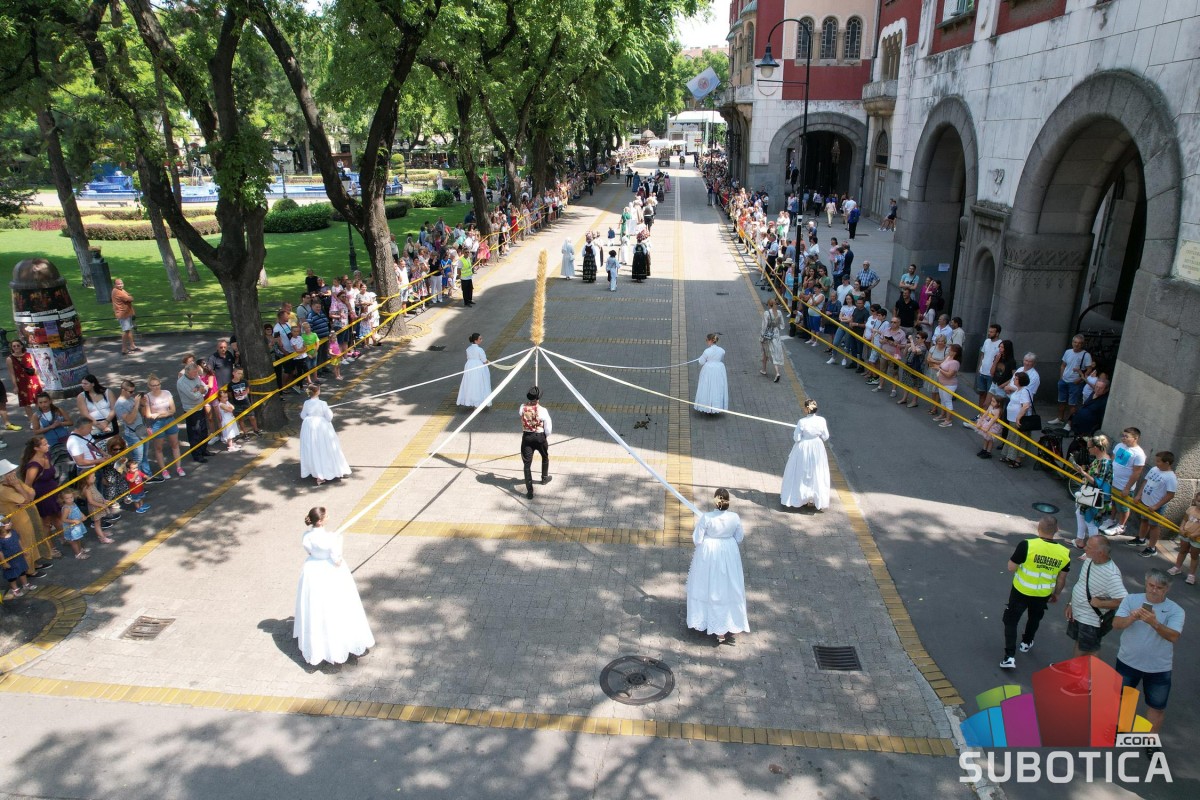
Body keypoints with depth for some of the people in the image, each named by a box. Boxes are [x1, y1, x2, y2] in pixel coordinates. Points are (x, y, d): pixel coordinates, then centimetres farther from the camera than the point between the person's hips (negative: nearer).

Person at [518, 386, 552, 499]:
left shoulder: (522, 408, -9)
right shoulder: (542, 410, -17)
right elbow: (548, 428, -11)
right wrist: (545, 435, 8)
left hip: (526, 437, 1)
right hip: (540, 437, -1)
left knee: (527, 464, 3)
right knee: (545, 457, 29)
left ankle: (529, 491, -4)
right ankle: (545, 477, 48)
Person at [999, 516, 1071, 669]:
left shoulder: (1027, 545, -26)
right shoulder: (1064, 553, -12)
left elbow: (1011, 568, -18)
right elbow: (1061, 579, 0)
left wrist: (1015, 555, 0)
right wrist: (1056, 594, 18)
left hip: (1021, 592, -4)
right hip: (1043, 595, 4)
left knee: (1011, 620, 10)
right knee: (1035, 618, 30)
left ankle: (1010, 657, 1)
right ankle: (1026, 643, 52)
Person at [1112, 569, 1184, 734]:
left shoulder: (1175, 610, -13)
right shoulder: (1131, 600, -10)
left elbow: (1174, 637, -27)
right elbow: (1116, 624, -18)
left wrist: (1155, 623, -44)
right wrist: (1131, 618, -38)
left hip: (1158, 668, -1)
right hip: (1128, 661, 1)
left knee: (1157, 706, 13)